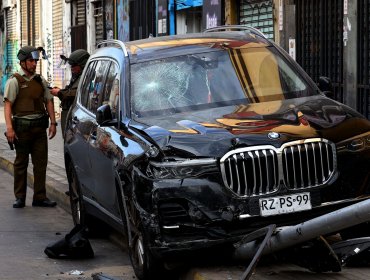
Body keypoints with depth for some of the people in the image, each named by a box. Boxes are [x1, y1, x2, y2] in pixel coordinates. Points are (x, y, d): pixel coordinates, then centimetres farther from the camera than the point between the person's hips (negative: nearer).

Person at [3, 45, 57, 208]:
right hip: (22, 126, -5)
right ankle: (20, 198, 11)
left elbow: (49, 101, 16)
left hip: (39, 127, 5)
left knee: (41, 162, 4)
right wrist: (9, 127, -20)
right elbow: (8, 104, -10)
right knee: (21, 163, 4)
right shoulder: (15, 81, -3)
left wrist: (53, 123, 7)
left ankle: (40, 197, 9)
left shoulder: (40, 80, 13)